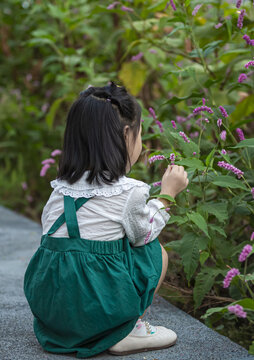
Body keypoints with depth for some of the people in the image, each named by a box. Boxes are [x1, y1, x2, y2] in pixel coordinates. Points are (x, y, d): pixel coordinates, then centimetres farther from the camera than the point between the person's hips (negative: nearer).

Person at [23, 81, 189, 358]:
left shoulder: (62, 186, 8)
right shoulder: (128, 191, -9)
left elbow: (48, 232, 14)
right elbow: (143, 235, 6)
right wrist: (167, 194, 15)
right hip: (95, 308, -6)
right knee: (156, 252, 9)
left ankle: (64, 332, 18)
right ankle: (127, 331, 7)